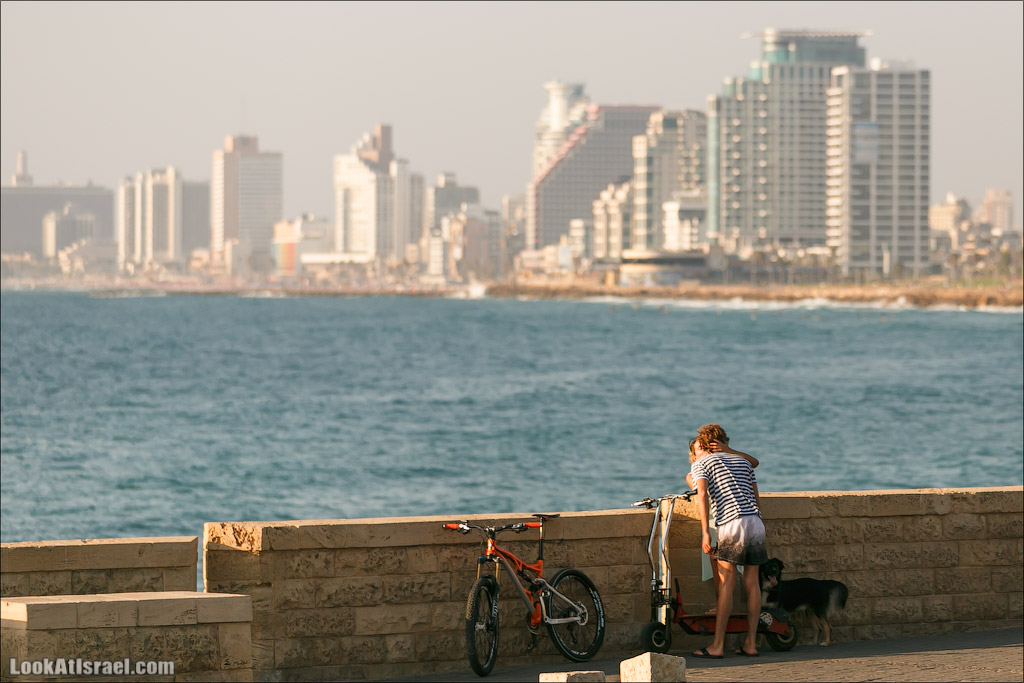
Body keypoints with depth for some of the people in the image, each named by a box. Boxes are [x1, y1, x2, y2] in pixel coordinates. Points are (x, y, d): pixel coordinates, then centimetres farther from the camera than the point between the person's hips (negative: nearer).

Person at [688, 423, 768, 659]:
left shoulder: (701, 463, 10)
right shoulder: (742, 461, 27)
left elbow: (702, 494, -8)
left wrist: (705, 532, -12)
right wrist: (762, 537, 30)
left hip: (732, 524, -5)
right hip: (756, 522, 5)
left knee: (726, 583, -4)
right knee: (751, 582, 9)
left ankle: (717, 645, -5)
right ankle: (750, 643, 9)